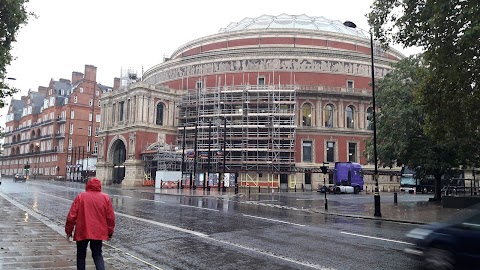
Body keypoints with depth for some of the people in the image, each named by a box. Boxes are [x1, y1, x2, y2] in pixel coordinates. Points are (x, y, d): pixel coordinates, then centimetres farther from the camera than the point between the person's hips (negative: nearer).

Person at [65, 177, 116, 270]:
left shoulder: (80, 197, -3)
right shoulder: (106, 198, -1)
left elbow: (72, 216, -4)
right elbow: (111, 217, 0)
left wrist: (69, 230, 8)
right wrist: (110, 232, 10)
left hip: (82, 232, -1)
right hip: (99, 232, 1)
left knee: (81, 255, 16)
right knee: (97, 254, 13)